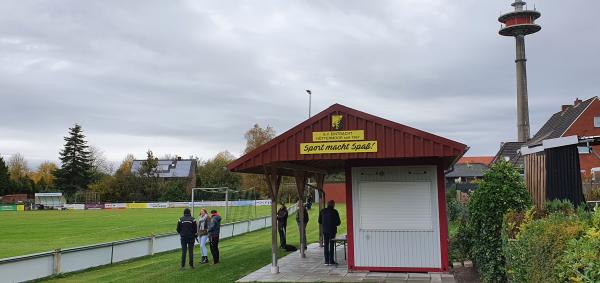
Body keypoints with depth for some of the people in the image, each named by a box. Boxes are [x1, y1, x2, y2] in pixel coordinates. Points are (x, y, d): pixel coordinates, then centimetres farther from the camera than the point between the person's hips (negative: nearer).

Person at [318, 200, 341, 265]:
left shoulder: (322, 211, 2)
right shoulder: (335, 212, -9)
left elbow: (319, 221, 7)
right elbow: (338, 222, -8)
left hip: (325, 231, 3)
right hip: (332, 230, -3)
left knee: (326, 246, 8)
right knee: (331, 245, 4)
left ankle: (326, 261, 7)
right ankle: (331, 260, 4)